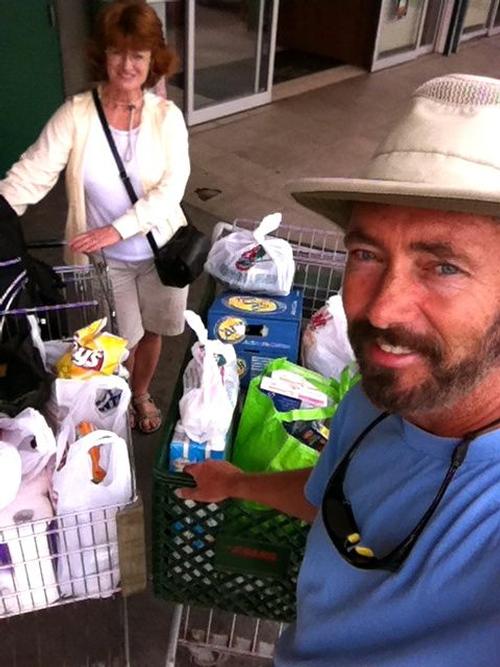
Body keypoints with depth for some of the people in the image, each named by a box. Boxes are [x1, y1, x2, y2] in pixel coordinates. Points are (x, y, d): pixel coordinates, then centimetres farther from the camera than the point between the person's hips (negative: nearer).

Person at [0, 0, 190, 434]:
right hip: (105, 259, -1)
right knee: (122, 340, 13)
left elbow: (171, 188, -18)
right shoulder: (76, 114, -12)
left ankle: (142, 394, 48)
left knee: (152, 331, 19)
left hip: (159, 249, 2)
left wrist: (117, 229, -27)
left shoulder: (167, 116, -9)